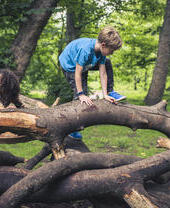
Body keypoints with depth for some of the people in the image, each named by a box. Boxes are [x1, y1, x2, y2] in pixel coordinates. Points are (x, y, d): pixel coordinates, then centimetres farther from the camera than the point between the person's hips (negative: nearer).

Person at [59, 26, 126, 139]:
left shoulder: (101, 50, -17)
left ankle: (110, 93, 4)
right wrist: (81, 94, -33)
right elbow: (78, 73, -36)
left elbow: (103, 73, -15)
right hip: (69, 65, -7)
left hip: (84, 64, 7)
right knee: (81, 97, -16)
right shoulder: (85, 49, -40)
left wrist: (105, 94, -18)